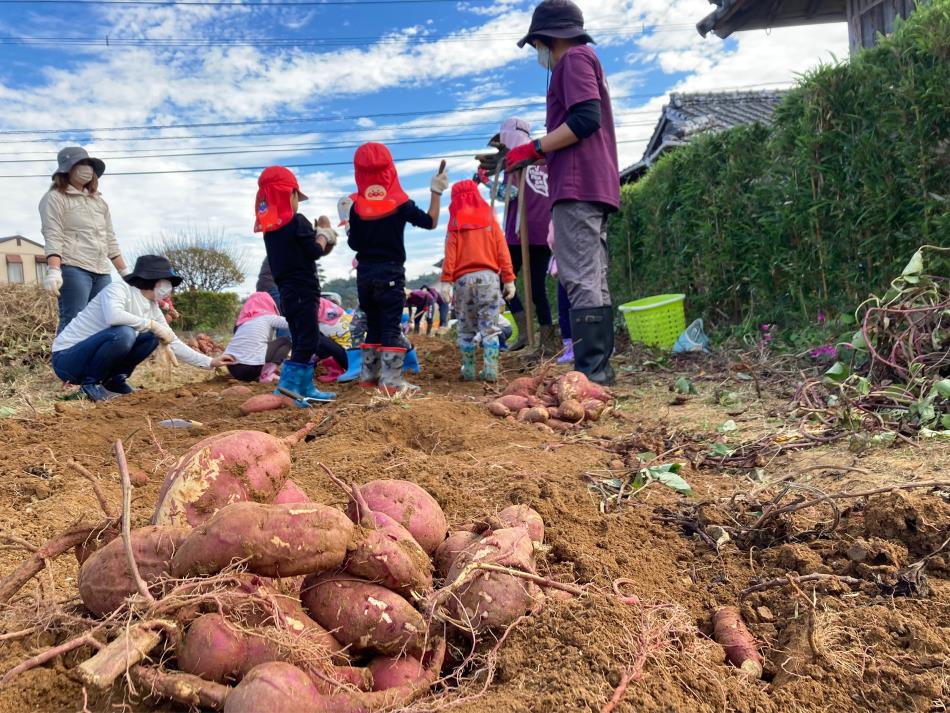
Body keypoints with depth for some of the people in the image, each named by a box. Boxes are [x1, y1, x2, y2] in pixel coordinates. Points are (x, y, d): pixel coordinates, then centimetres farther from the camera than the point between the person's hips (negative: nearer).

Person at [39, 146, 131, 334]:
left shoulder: (99, 201, 24)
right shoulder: (55, 198, 3)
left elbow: (110, 239, 24)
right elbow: (53, 237, -8)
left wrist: (125, 271, 19)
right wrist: (53, 271, -21)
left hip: (102, 272, 7)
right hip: (73, 269, -7)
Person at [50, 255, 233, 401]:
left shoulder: (153, 308, 4)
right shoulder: (119, 288, -18)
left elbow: (173, 343, 9)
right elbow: (113, 316, -40)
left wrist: (209, 362, 6)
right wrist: (152, 325, -29)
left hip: (91, 359, 8)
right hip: (67, 359, -8)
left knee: (151, 337, 0)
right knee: (123, 334, -32)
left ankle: (114, 380, 7)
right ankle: (90, 383, -12)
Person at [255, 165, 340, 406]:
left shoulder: (268, 227, 12)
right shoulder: (297, 222, -11)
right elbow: (315, 252, -10)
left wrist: (318, 234, 12)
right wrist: (324, 235, 7)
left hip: (286, 291, 9)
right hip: (303, 290, -9)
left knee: (302, 341, 14)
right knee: (308, 341, -9)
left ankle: (306, 388, 16)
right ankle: (286, 386, -17)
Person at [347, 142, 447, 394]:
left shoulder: (356, 206, -2)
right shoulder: (400, 203, -8)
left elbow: (354, 244, 0)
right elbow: (430, 222, -2)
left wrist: (347, 222, 16)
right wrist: (436, 192, 6)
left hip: (365, 273, 3)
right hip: (390, 272, -3)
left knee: (372, 324, 15)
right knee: (391, 326, -1)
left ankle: (368, 375, 19)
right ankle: (391, 380, -7)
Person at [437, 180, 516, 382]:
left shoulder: (455, 223, 6)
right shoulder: (490, 220, 10)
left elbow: (450, 255, -3)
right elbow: (502, 252, 4)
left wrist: (445, 281, -6)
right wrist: (509, 279, 4)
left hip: (463, 279, 0)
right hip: (487, 276, 0)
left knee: (466, 329, 9)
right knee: (489, 328, 1)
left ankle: (468, 371, 9)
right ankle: (490, 371, -6)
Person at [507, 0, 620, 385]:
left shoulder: (575, 58, -2)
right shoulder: (582, 61, 28)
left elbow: (586, 119, -17)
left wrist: (532, 149, -12)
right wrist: (541, 155, 23)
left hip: (578, 185, -11)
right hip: (593, 185, 11)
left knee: (580, 279, -15)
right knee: (593, 281, 8)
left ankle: (590, 371, -17)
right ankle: (599, 366, 10)